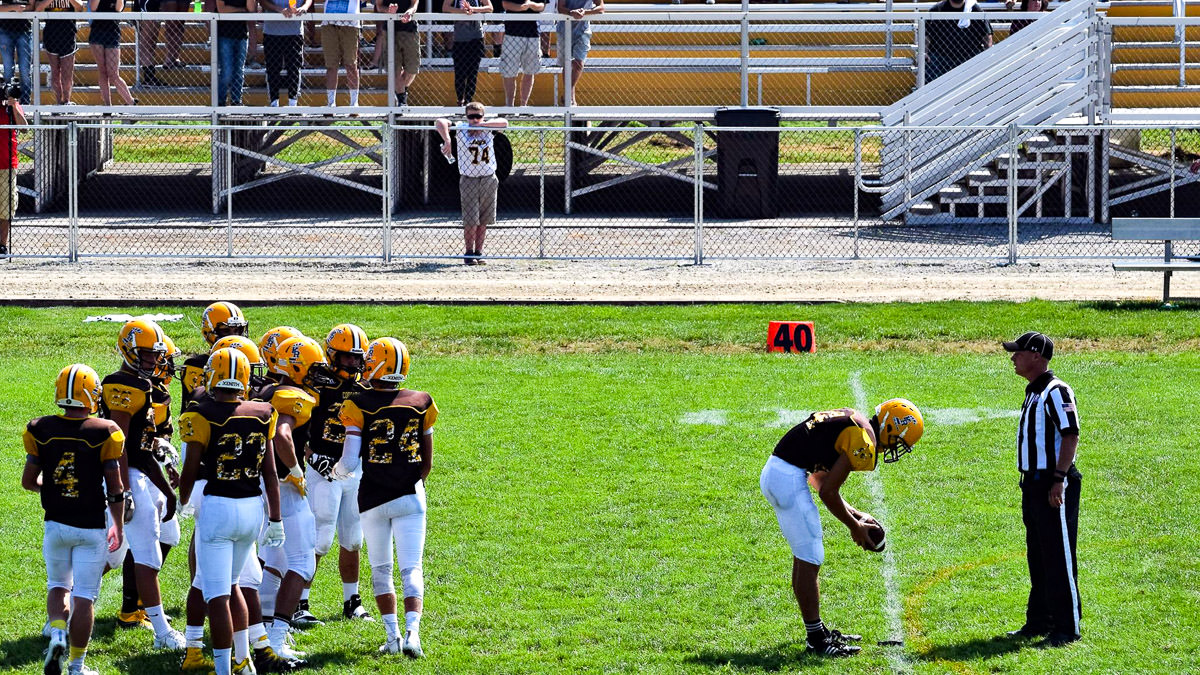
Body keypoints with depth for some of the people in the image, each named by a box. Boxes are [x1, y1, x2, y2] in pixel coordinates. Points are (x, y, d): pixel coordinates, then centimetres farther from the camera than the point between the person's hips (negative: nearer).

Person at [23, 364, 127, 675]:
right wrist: (119, 527, 5)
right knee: (84, 595, 4)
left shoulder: (41, 430, -5)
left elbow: (28, 481, 1)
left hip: (56, 524, 2)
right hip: (92, 527, -2)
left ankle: (57, 636, -4)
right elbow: (115, 488, -7)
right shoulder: (103, 433, -11)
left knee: (58, 585, 21)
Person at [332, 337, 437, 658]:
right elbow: (427, 461, 8)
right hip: (410, 497, 1)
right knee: (411, 569, 1)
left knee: (381, 569, 14)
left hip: (373, 499, -1)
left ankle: (392, 634, 10)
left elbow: (350, 462, -13)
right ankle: (412, 630, -19)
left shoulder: (360, 406, -11)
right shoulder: (421, 404, 0)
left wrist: (338, 472, 9)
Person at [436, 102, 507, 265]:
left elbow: (504, 123, -15)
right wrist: (447, 140, -32)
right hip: (468, 179, -3)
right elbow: (440, 122, -17)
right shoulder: (461, 129, -7)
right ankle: (469, 253, 7)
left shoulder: (488, 128, 1)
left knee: (484, 220, 6)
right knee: (471, 221, -5)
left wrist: (481, 125, -20)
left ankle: (478, 252, 15)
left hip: (489, 179, 3)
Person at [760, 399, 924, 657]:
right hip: (789, 479, -10)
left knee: (803, 557, 18)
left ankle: (817, 630, 26)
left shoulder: (852, 423, 18)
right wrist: (854, 527, 1)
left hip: (772, 473, 10)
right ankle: (817, 640, 0)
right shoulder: (864, 441, -12)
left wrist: (854, 514, 20)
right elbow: (827, 492, -14)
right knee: (810, 561, -4)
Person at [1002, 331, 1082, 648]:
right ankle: (1039, 622, 23)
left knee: (1060, 559, -7)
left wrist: (1059, 479, -25)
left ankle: (1067, 628, -5)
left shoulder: (1055, 391, -14)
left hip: (1055, 485, -10)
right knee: (1038, 558, 15)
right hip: (1034, 484, 10)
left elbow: (1071, 435, -20)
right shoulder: (1033, 393, 17)